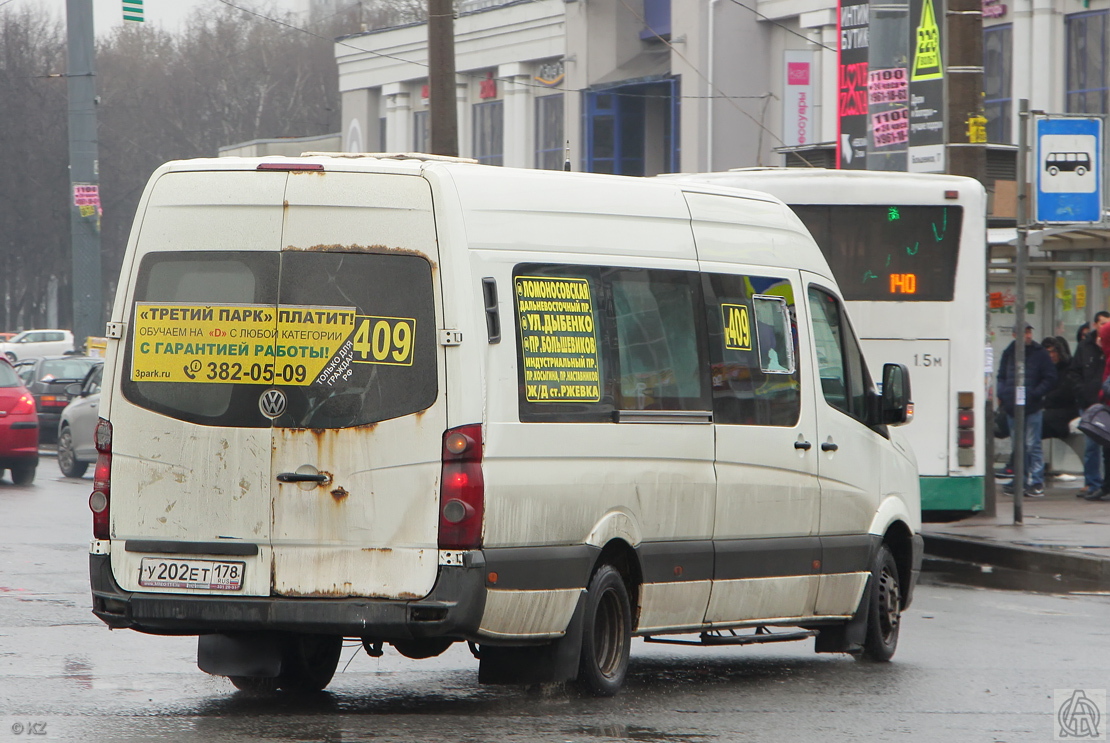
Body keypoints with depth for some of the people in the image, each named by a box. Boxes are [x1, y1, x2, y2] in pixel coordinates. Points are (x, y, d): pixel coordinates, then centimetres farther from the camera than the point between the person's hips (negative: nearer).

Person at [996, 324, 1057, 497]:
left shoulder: (1039, 353, -2)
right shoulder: (1008, 353, 9)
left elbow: (1050, 379, -2)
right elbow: (1001, 377, 17)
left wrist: (1034, 394, -13)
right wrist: (1001, 394, -1)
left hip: (1033, 407, -5)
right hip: (1012, 408, 5)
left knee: (1032, 445, -6)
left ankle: (1036, 483, -3)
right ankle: (1021, 481, 18)